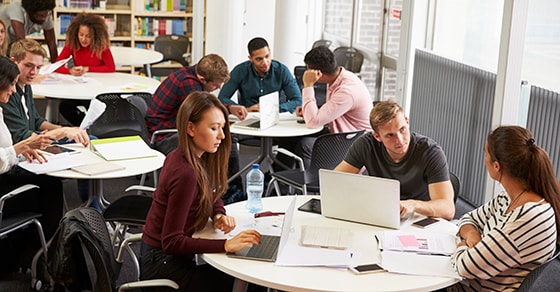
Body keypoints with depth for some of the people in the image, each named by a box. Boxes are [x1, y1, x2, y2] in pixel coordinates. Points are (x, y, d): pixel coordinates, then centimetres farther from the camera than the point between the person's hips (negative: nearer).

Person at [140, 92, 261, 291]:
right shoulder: (185, 174, -26)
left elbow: (213, 196, 17)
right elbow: (171, 242, -27)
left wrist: (219, 215, -4)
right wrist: (226, 245, -33)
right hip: (163, 265, -8)